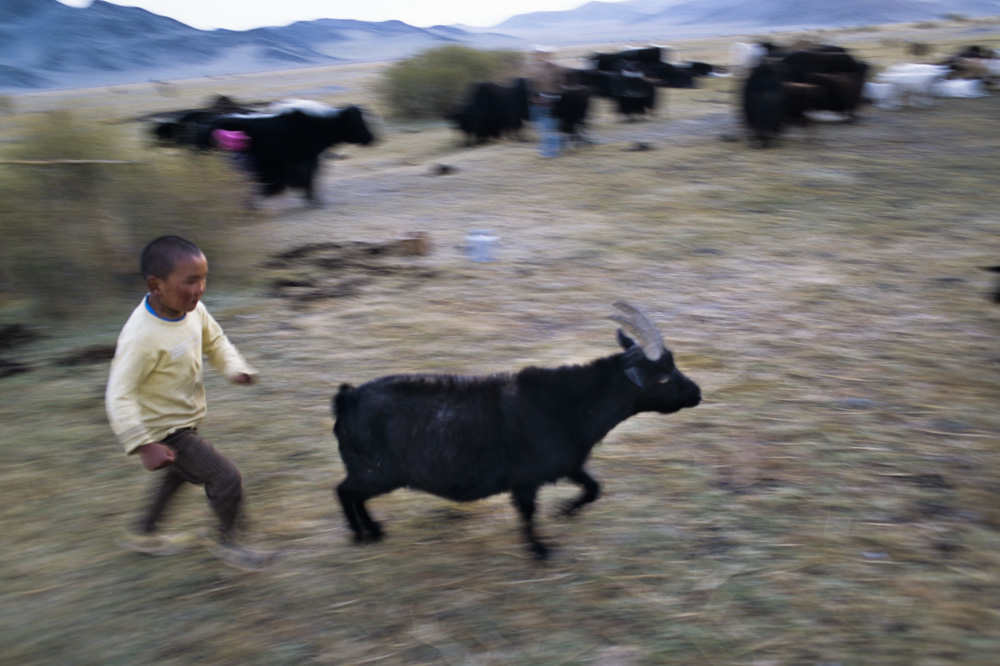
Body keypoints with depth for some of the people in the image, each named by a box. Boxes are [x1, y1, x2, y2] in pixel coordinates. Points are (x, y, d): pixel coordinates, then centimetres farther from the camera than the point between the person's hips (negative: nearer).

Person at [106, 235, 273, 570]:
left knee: (180, 473, 32)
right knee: (227, 479, -8)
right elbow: (119, 395, -31)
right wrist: (144, 446, -35)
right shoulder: (142, 337, -34)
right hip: (164, 431, -9)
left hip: (185, 418, 9)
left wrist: (234, 367, -9)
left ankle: (144, 533, 54)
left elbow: (214, 341, 10)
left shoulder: (194, 311, -10)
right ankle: (227, 541, 19)